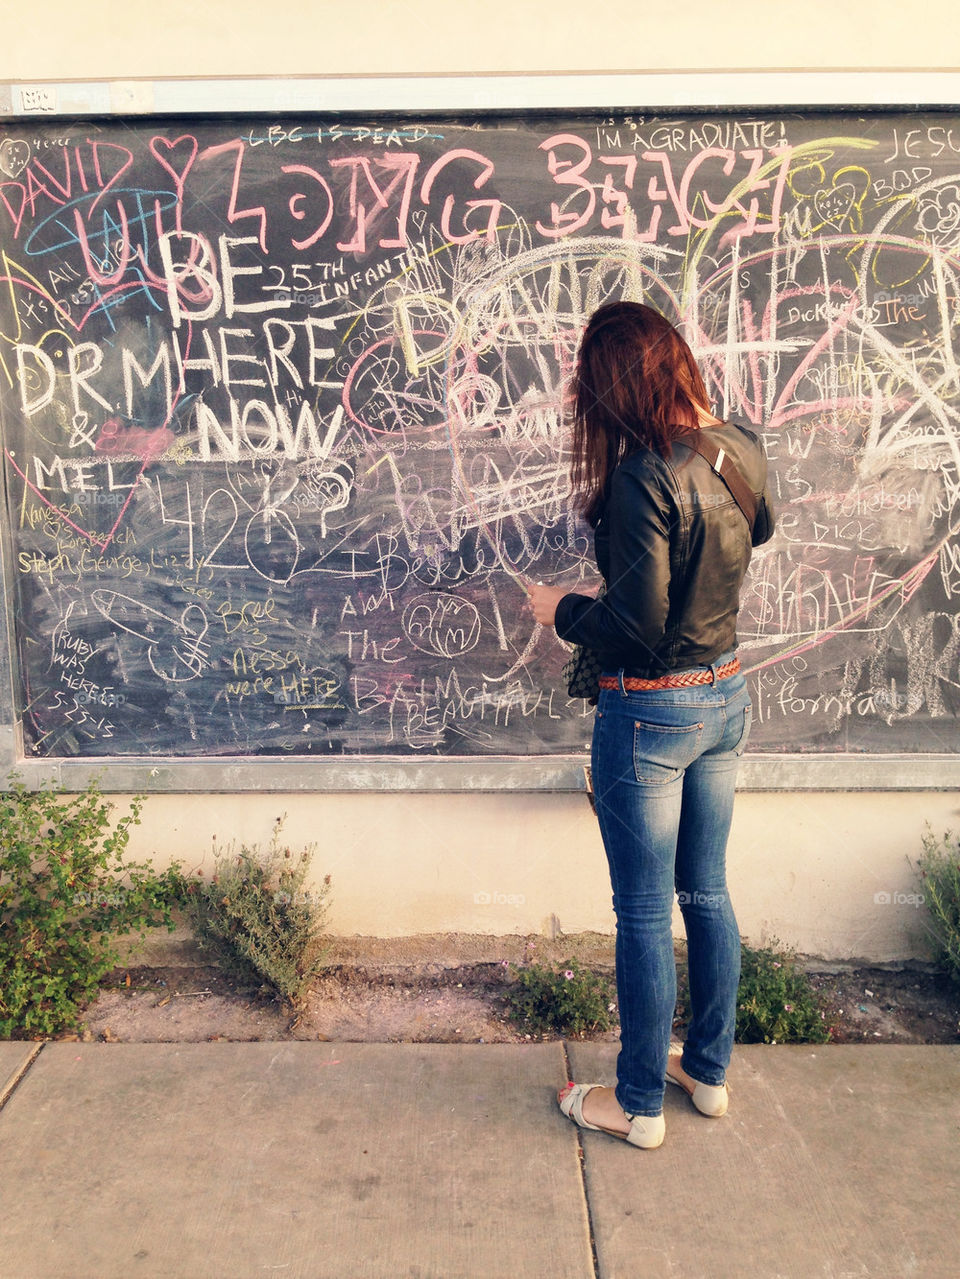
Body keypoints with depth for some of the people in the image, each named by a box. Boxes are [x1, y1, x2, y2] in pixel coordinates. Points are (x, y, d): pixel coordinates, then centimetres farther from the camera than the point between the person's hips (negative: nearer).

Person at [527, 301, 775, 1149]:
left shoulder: (645, 477, -24)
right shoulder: (743, 450, -1)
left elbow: (635, 626, -24)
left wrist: (561, 611, -7)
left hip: (651, 713, -8)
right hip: (728, 696, 8)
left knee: (645, 915, 8)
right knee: (707, 894, 21)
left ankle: (639, 1104, 26)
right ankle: (709, 1069, 39)